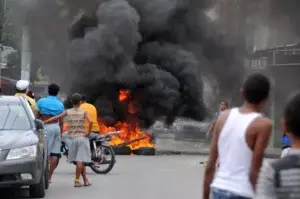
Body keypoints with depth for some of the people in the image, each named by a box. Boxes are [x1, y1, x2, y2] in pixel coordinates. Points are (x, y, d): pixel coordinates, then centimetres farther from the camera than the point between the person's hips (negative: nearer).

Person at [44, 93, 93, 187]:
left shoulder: (68, 112, 4)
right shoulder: (83, 112, -2)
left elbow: (56, 118, 1)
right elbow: (90, 121, -18)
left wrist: (43, 122, 8)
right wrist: (89, 132, -7)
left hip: (73, 138, 3)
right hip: (82, 137, -3)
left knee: (79, 161, 11)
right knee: (80, 160, -4)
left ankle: (86, 180, 13)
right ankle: (77, 181, -7)